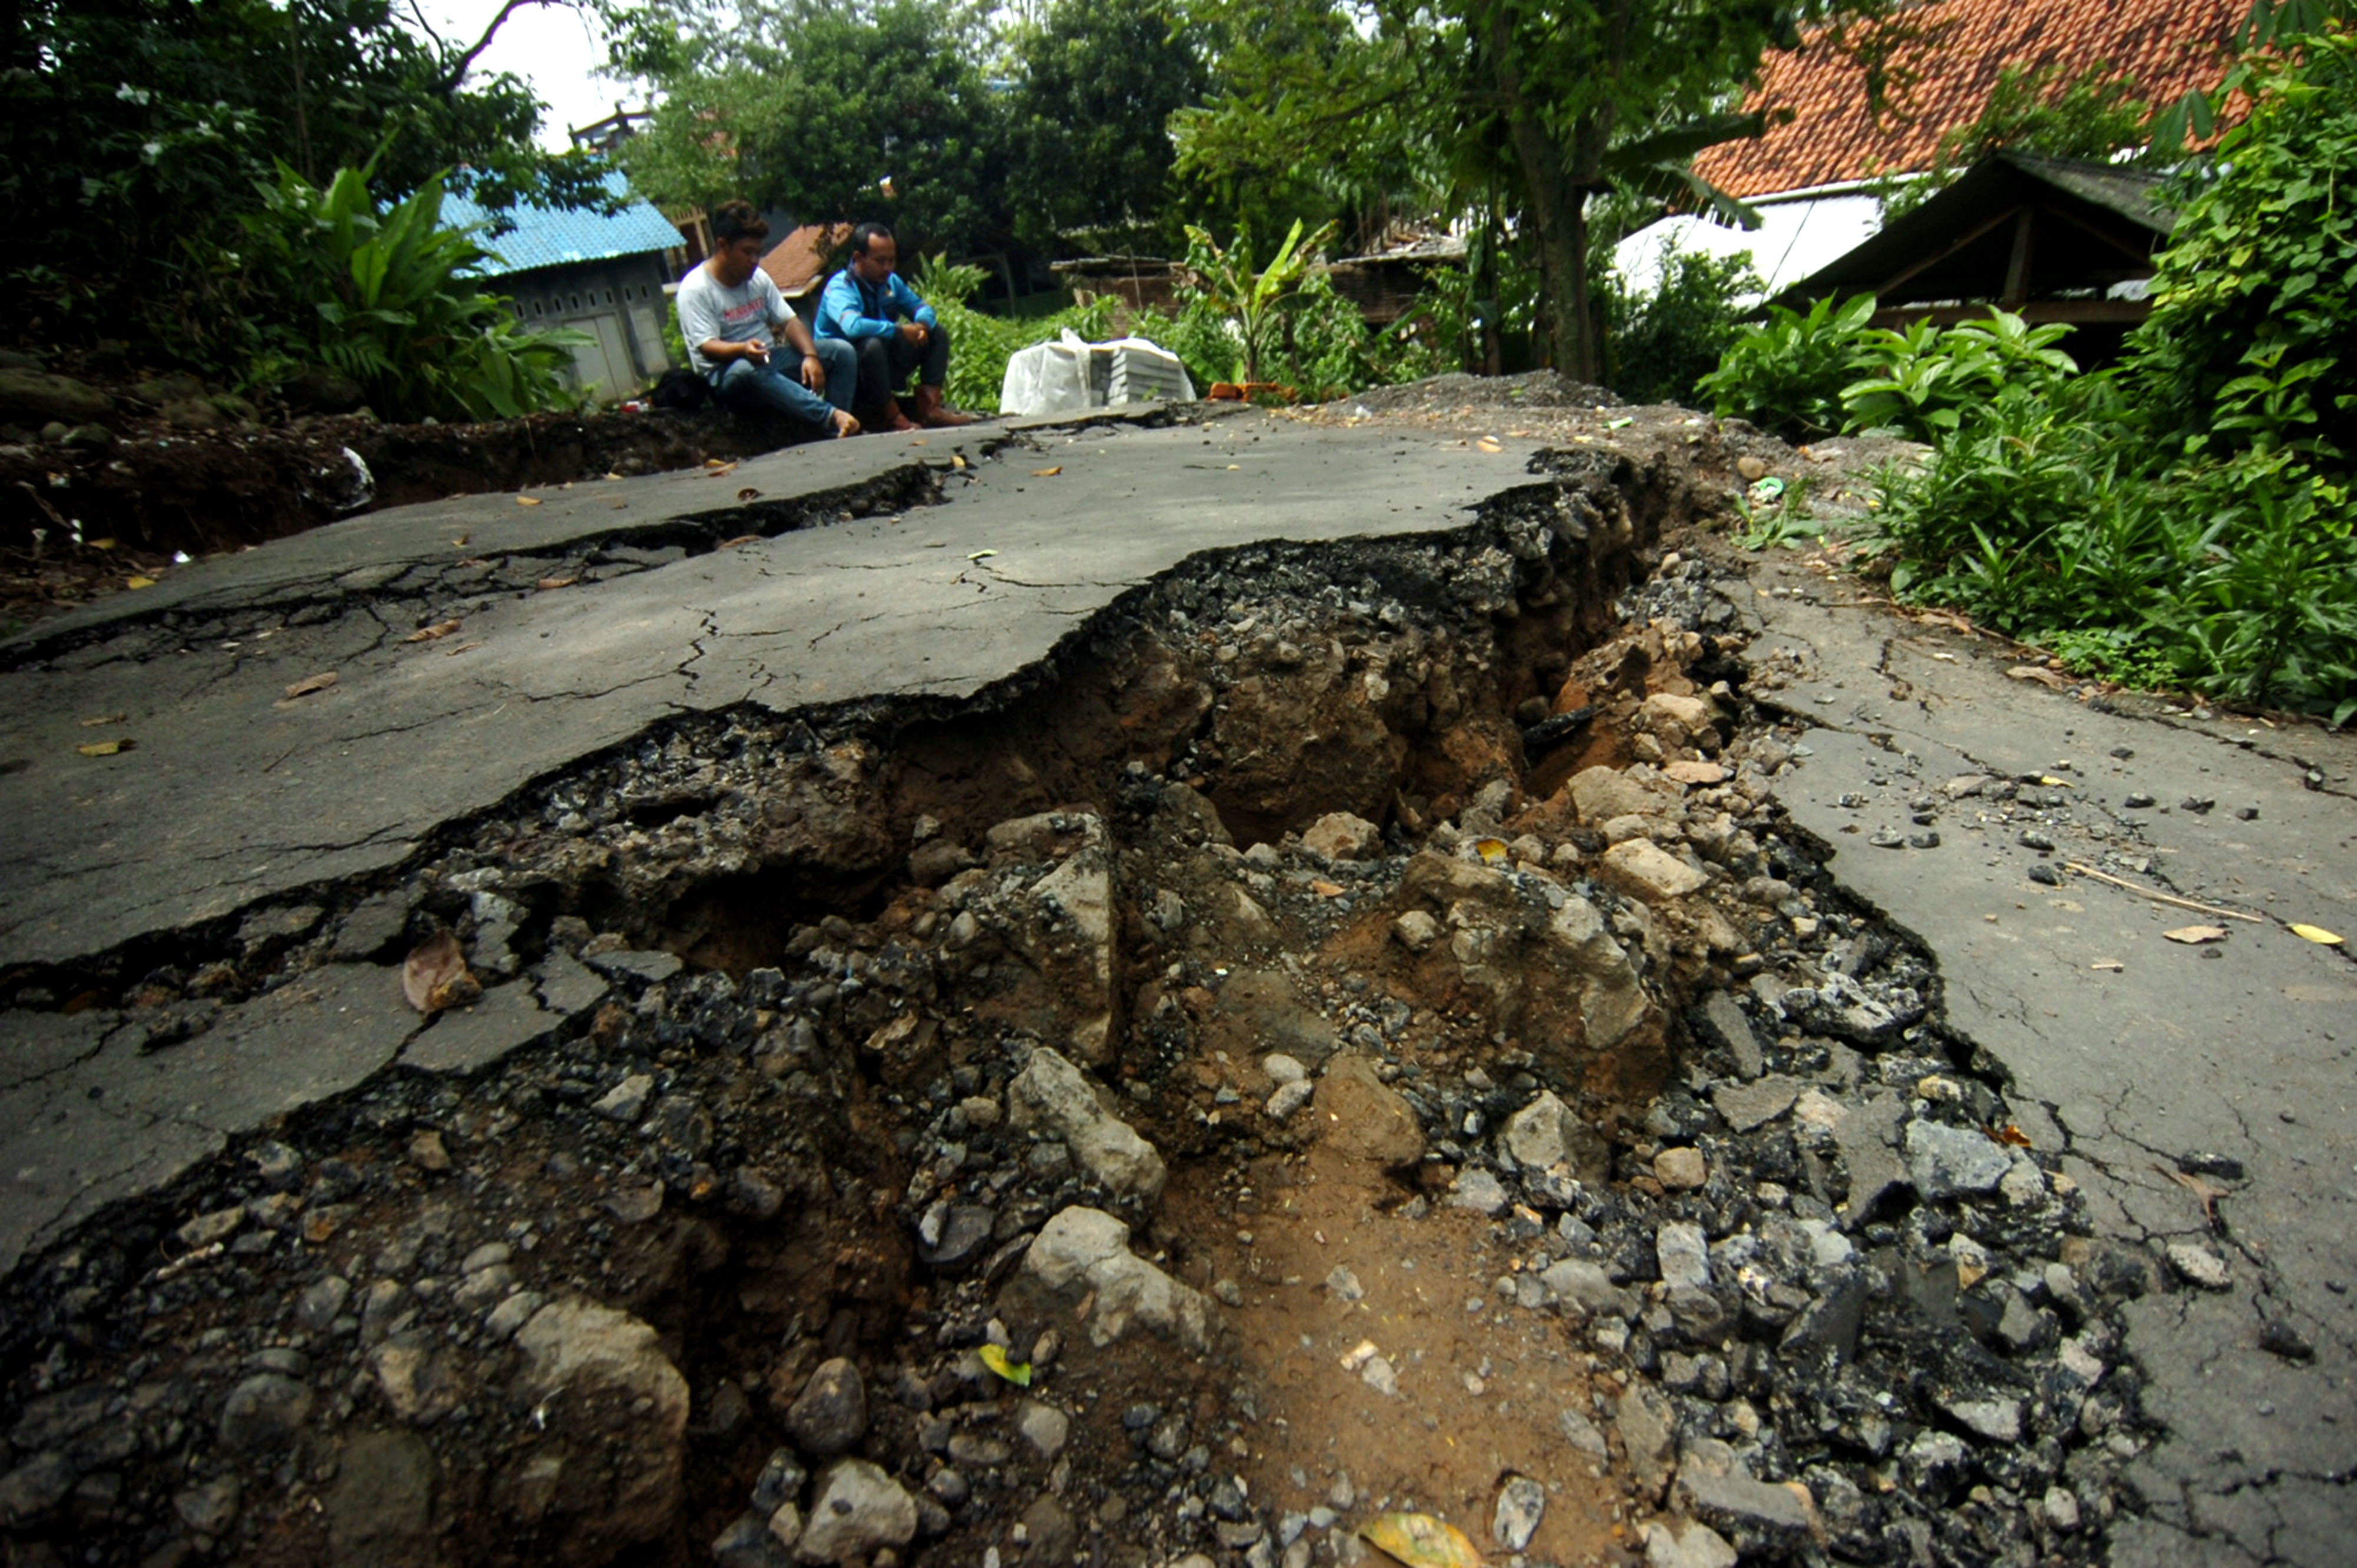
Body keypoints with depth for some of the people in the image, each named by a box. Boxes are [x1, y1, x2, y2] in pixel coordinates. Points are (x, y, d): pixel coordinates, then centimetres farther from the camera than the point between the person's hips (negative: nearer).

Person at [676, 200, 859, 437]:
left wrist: (810, 356, -17)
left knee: (842, 351, -11)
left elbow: (789, 321, 5)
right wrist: (744, 349, -39)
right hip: (726, 374, -6)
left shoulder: (758, 277, 11)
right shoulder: (695, 289, -8)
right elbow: (707, 347, -17)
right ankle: (833, 417, -54)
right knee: (750, 370, -43)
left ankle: (839, 435, -30)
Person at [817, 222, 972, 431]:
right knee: (872, 344, -40)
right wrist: (901, 331, -30)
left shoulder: (891, 281, 5)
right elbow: (854, 326, -38)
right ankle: (892, 417, -25)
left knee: (938, 333, 3)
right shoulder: (840, 287, -18)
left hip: (885, 366, 8)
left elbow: (922, 308, 10)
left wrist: (922, 324, -15)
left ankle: (930, 409, -13)